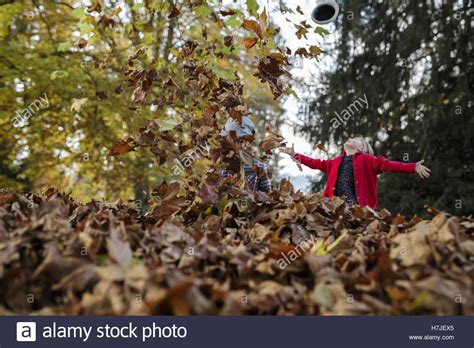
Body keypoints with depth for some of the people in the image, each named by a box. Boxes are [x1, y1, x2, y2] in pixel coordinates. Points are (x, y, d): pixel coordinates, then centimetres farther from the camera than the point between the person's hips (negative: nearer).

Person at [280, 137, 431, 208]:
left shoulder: (367, 159, 10)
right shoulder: (336, 162, 24)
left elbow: (387, 164, 0)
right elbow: (316, 163, 27)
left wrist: (413, 167, -12)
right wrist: (294, 154, 27)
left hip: (358, 204, -4)